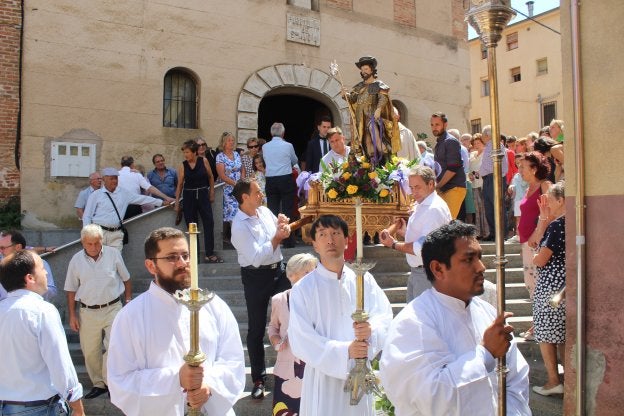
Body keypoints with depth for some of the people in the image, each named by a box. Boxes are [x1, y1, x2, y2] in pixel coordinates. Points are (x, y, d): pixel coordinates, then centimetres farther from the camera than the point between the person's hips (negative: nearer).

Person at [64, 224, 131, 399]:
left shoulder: (113, 254, -5)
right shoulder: (76, 260, -2)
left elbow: (126, 279, 6)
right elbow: (71, 290, 6)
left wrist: (128, 301, 4)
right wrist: (72, 315, 5)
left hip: (112, 308, -2)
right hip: (88, 312, 2)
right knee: (90, 351, 10)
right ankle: (99, 384, 27)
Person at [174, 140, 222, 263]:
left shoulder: (203, 161, -3)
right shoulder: (182, 166, -3)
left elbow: (210, 177, 8)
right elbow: (180, 185, 1)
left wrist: (212, 193, 8)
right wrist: (177, 202, 0)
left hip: (203, 194, 0)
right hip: (189, 196, 0)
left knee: (209, 223, -4)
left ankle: (209, 254, 2)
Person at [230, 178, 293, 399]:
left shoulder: (264, 211, 1)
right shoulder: (239, 226, -19)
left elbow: (283, 232, 12)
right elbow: (256, 257, -26)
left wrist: (283, 226, -10)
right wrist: (277, 238, -18)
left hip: (278, 271, 6)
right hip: (256, 277, -6)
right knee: (257, 329, 7)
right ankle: (259, 378, 22)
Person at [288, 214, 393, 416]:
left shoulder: (364, 280, 1)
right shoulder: (302, 289, -7)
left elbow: (385, 316, -5)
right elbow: (301, 340, -12)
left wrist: (371, 330, -27)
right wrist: (344, 351, -22)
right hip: (324, 377, -2)